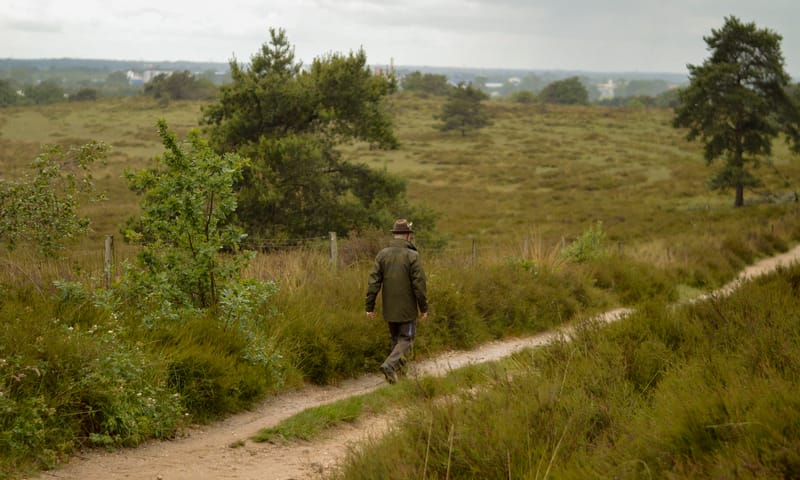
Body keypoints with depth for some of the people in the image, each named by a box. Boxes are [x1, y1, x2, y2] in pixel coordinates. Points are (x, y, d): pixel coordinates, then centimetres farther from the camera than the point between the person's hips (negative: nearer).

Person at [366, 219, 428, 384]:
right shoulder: (412, 256, -13)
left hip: (389, 308, 4)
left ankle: (398, 369, 21)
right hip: (407, 309, -4)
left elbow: (373, 282, -2)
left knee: (396, 339, 19)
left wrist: (370, 306, 1)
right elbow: (419, 284, -13)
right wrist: (424, 308, -4)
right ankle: (390, 364, -18)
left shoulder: (382, 254, 0)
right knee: (406, 340, 3)